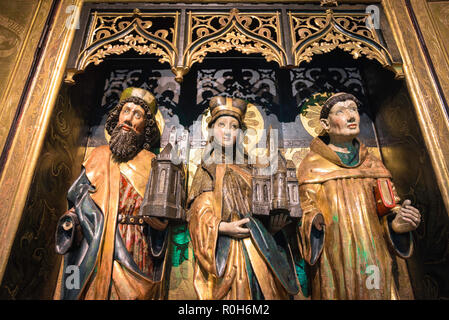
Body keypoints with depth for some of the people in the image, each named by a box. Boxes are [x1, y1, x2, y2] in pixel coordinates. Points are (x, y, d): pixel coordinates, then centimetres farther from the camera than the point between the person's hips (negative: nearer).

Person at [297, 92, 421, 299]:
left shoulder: (373, 164, 11)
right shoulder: (311, 165, 0)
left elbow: (389, 209, 9)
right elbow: (308, 210, -1)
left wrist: (399, 222, -13)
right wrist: (315, 222, -23)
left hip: (379, 259, 4)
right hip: (336, 260, -3)